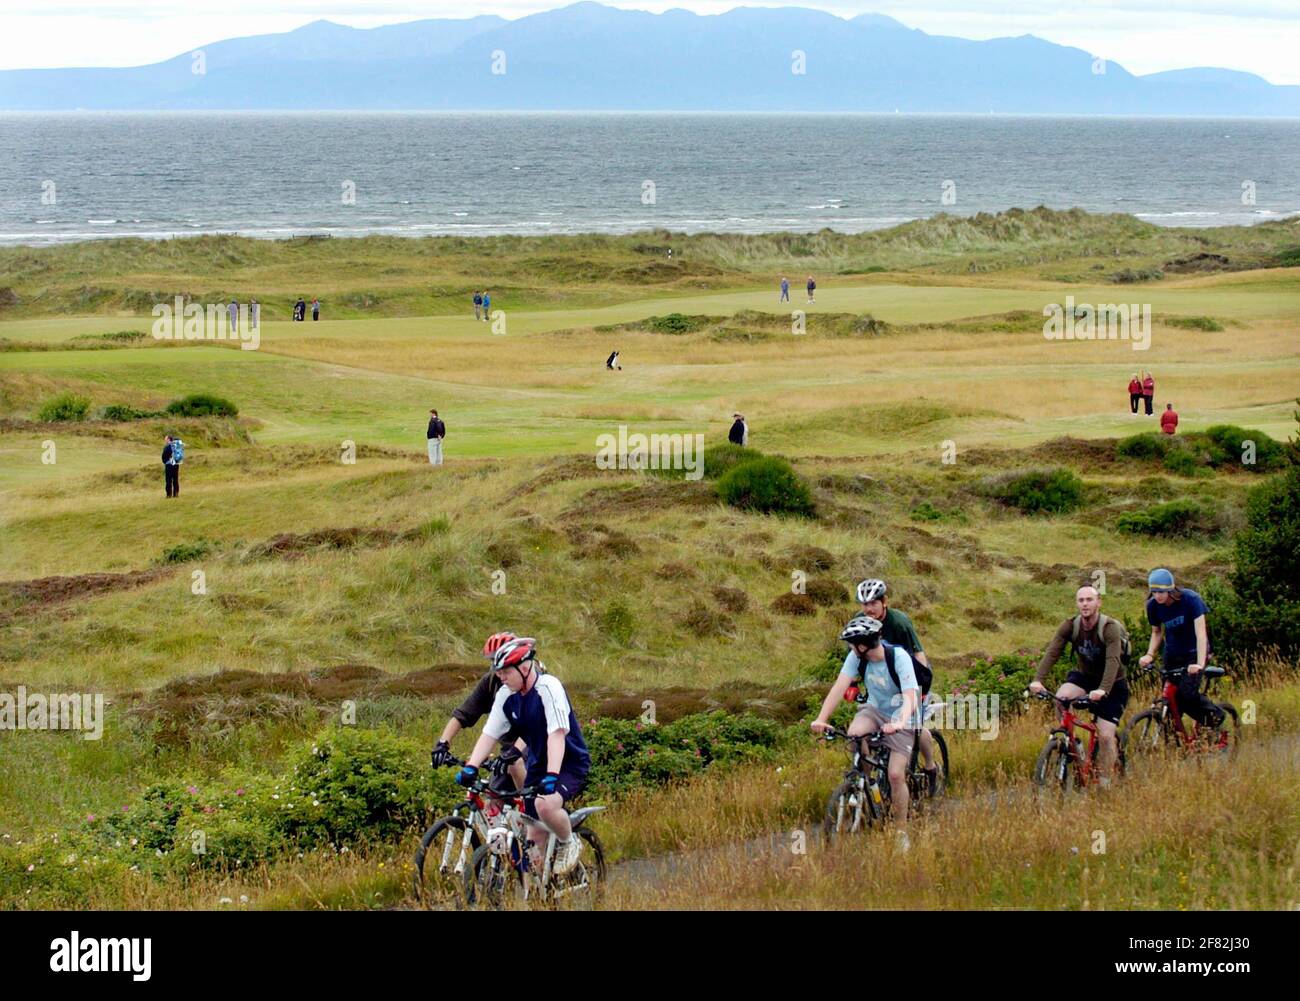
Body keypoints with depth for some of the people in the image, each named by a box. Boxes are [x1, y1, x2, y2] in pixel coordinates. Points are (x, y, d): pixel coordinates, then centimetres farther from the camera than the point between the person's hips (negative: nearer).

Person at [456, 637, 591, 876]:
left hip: (569, 764, -7)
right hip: (538, 764, 7)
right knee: (535, 835, 2)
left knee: (545, 804, -33)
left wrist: (551, 775, -42)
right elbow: (489, 734, -5)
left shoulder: (548, 688, -23)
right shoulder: (506, 695, -3)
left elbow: (557, 733, -32)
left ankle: (568, 843, -5)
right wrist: (471, 767, -20)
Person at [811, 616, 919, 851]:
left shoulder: (899, 657, -28)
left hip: (900, 718, -4)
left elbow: (910, 697, -37)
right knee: (854, 733, -30)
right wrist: (821, 719, -36)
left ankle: (901, 832, 3)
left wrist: (901, 723, -56)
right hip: (874, 710, 4)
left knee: (896, 775, -14)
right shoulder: (857, 657, -15)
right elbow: (840, 686, -23)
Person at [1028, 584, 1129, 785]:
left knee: (1106, 736, -13)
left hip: (1112, 685, -3)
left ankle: (1105, 782, 3)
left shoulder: (1110, 628, -25)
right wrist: (1037, 679, -39)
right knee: (1061, 697, -29)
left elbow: (1113, 661, -37)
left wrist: (1102, 690, -53)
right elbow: (1052, 652, -23)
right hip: (1085, 676, 3)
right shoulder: (1070, 626, -13)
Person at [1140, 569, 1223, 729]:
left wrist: (1200, 664, -37)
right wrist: (1150, 654, -9)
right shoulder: (1153, 605, -8)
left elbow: (1200, 632, -27)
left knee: (1187, 692, -22)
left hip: (1194, 652, -4)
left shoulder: (1190, 599, -22)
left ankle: (1215, 714, 3)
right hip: (1172, 654, 5)